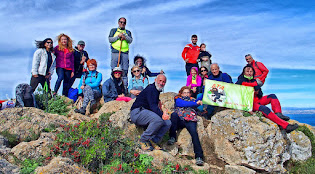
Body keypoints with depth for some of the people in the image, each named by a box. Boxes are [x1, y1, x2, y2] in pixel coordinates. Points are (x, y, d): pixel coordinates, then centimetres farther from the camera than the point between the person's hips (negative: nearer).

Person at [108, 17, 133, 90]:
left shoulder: (128, 32, 21)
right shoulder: (113, 30, 18)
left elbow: (130, 40, 5)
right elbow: (110, 39, 6)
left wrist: (124, 36, -10)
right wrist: (118, 36, -4)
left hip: (125, 53, 1)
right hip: (115, 52, -1)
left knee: (125, 70, -3)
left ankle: (125, 87, -1)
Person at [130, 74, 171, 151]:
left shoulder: (156, 90, 20)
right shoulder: (151, 89, -11)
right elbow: (152, 106, -24)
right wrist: (162, 114, -36)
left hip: (146, 113, 10)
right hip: (137, 112, -10)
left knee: (168, 123, -6)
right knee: (158, 120, -35)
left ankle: (153, 141, -9)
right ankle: (143, 140, -19)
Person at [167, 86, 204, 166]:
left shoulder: (193, 100, 31)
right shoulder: (178, 99, 22)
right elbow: (183, 104, 2)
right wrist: (196, 103, -3)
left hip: (190, 120, 1)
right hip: (179, 120, 0)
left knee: (194, 133, -27)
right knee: (174, 114, -32)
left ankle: (199, 157, -35)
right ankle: (172, 137, -26)